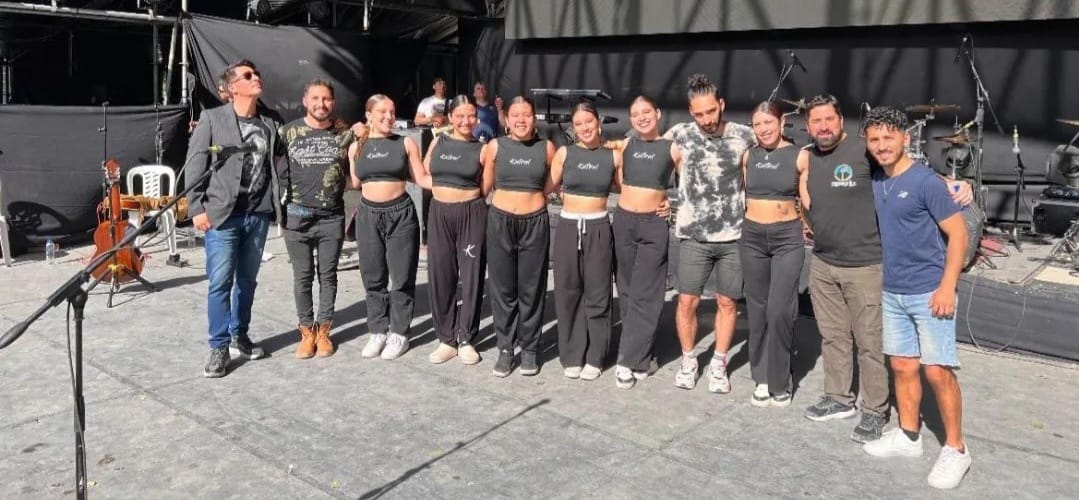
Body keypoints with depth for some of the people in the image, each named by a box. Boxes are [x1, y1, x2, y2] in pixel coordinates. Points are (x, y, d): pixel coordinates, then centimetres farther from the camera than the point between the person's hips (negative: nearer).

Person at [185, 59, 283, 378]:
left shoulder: (270, 124, 10)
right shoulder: (212, 119, -2)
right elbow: (194, 165, -4)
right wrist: (197, 208, -10)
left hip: (258, 214, 4)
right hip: (223, 215, -4)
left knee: (247, 280, 12)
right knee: (220, 282, -5)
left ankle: (239, 335, 27)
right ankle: (219, 347, 6)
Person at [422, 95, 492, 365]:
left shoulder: (481, 149, -1)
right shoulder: (438, 143, 7)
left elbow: (484, 188, 3)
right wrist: (445, 192, 1)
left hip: (472, 214, -2)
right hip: (440, 214, 3)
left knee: (471, 276, 2)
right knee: (440, 276, 4)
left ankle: (466, 339, 14)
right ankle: (446, 339, 16)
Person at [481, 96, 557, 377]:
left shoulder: (546, 147, 1)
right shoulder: (495, 146, 2)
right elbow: (486, 186, 10)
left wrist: (536, 197, 5)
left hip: (535, 223, 0)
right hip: (500, 222, 1)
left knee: (531, 288, 5)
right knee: (502, 288, 6)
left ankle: (529, 349, 17)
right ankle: (505, 348, 17)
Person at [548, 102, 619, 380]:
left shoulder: (613, 157, 1)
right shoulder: (564, 153, 2)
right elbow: (549, 187, 8)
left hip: (598, 229, -1)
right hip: (568, 227, 1)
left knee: (597, 293, 4)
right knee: (568, 292, 5)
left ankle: (594, 358, 15)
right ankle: (572, 356, 17)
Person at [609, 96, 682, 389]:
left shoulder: (672, 148, -2)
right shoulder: (624, 146, 5)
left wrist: (673, 202, 0)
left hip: (654, 225, -3)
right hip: (623, 222, 4)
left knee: (644, 295, -4)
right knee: (627, 291, 9)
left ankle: (628, 361, -1)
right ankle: (640, 355, 23)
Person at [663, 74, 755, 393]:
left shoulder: (744, 135, -3)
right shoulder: (680, 135, -3)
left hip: (734, 235, 0)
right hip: (694, 236, 0)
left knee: (727, 302, 9)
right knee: (687, 301, 3)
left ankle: (719, 364, 24)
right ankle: (688, 360, 23)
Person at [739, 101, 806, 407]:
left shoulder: (798, 156, -4)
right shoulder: (748, 156, 5)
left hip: (788, 237, -3)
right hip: (752, 236, 4)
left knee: (779, 311, -9)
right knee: (757, 309, 8)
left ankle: (779, 382, 7)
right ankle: (762, 378, 19)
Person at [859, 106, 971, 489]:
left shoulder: (926, 181, -13)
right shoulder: (874, 181, 6)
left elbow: (958, 232, -12)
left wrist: (947, 286, -17)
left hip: (929, 292, -6)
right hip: (892, 292, 6)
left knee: (937, 371, -2)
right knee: (902, 366, 14)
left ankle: (955, 449, 12)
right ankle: (908, 436, 27)